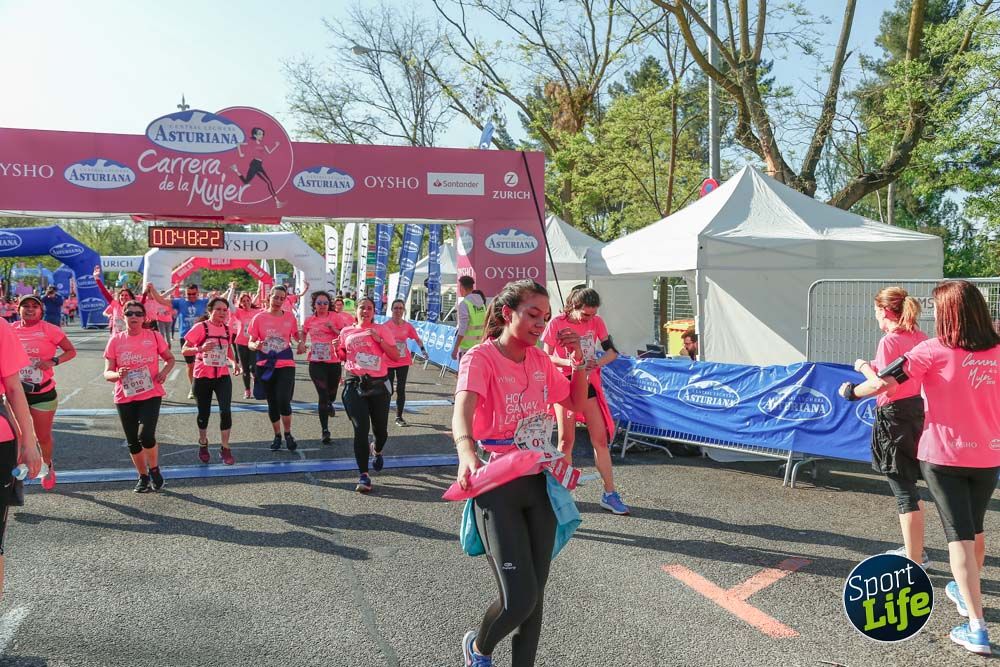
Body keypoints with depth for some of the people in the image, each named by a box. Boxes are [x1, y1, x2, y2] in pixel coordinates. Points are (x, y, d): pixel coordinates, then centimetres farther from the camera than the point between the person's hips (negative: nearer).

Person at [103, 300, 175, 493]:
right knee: (133, 441, 9)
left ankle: (154, 470, 8)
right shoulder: (116, 340, 1)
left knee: (146, 435, -18)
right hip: (125, 397, 2)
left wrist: (164, 372, -8)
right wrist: (118, 374, -21)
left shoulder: (154, 336, -1)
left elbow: (170, 358, 13)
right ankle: (143, 477, 29)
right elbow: (107, 373, 2)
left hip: (151, 394, -2)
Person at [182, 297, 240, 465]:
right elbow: (184, 350, -10)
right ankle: (203, 444, 36)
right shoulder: (200, 327, -11)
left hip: (223, 376, 2)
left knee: (226, 411, -11)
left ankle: (225, 449, 2)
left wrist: (234, 362, 2)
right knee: (204, 413, 11)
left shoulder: (227, 329, 3)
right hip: (203, 377, -2)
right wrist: (200, 348, -29)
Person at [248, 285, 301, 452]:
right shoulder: (259, 318, -2)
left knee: (283, 401, -14)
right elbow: (250, 342, 1)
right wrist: (255, 346, -22)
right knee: (272, 403, 10)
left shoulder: (290, 317, 0)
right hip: (265, 366, 1)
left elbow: (296, 335, 18)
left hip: (286, 365, -1)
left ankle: (288, 434, 8)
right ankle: (277, 435, 28)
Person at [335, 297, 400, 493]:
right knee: (360, 429, -9)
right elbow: (342, 357, 22)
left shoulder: (381, 329, 3)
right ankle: (364, 476, -5)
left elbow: (395, 356, -2)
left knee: (381, 430, 9)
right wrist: (337, 349, 1)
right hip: (354, 384, 0)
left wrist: (379, 339, -13)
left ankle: (377, 451, 46)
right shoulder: (346, 332, 10)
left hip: (378, 384, 0)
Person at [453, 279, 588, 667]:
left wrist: (579, 361, 3)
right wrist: (466, 450, -53)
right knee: (519, 599, -9)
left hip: (540, 481, 6)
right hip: (497, 485, -6)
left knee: (535, 593, 9)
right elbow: (463, 409, -32)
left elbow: (576, 403, 19)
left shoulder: (540, 360, 7)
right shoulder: (480, 358, -13)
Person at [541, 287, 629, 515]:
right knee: (566, 440, 1)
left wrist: (597, 364, -19)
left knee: (600, 438, 2)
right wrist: (569, 363, -27)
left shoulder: (596, 322, -3)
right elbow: (546, 357, -9)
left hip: (589, 384, 3)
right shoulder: (556, 323, -12)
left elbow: (612, 351, 2)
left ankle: (610, 494, 9)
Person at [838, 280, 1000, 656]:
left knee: (960, 535, -1)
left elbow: (884, 383, -12)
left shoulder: (934, 350, -12)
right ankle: (965, 591, 45)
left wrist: (851, 391, 4)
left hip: (945, 455, -4)